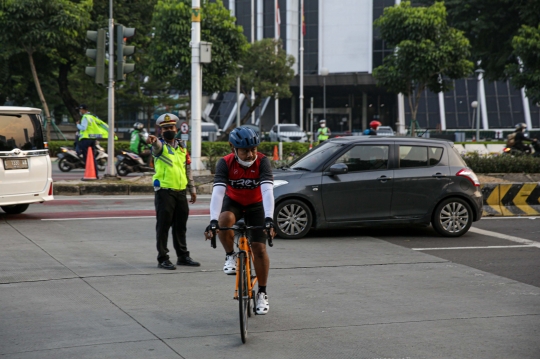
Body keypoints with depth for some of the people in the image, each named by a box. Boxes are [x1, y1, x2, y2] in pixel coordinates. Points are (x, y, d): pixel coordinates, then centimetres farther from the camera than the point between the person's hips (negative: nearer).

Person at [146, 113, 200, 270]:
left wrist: (192, 189, 19)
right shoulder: (159, 145, -3)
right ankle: (163, 258, 2)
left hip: (181, 192, 5)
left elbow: (188, 169, 20)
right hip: (165, 191, -5)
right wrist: (153, 140, -54)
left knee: (181, 226, 13)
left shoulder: (182, 147, 14)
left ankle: (183, 256, 23)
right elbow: (157, 145, -30)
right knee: (163, 226, -3)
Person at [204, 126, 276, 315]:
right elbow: (218, 192, -36)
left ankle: (262, 293, 8)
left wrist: (269, 218, -53)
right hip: (233, 202, 0)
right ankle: (230, 256, -9)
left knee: (259, 248, -9)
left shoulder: (262, 162, -27)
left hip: (255, 205, 0)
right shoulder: (225, 163, -25)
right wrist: (213, 221, -49)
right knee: (224, 220, -35)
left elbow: (267, 190, -38)